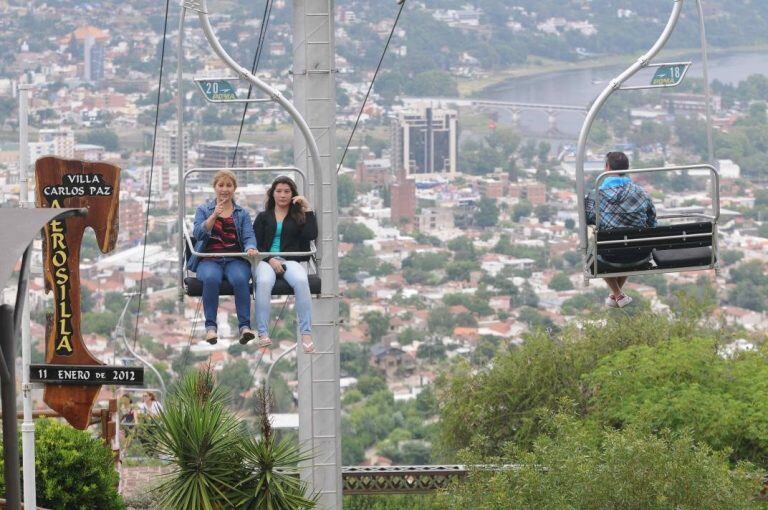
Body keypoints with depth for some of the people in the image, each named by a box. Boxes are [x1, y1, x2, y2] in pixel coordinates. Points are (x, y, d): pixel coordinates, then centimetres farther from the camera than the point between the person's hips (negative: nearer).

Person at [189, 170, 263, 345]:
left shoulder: (242, 214, 18)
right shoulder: (203, 210, 15)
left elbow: (249, 236, 4)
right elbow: (198, 233, -1)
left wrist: (251, 249, -19)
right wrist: (214, 216, -15)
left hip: (236, 260, 1)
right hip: (209, 260, -1)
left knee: (240, 279, -34)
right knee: (211, 278, -36)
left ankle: (245, 326, -39)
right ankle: (210, 326, -34)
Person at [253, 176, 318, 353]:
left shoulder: (298, 216, 21)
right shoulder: (263, 217, 20)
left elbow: (311, 235, 1)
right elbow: (255, 245, 9)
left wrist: (307, 209, 3)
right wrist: (270, 260, -9)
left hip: (291, 260, 0)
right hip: (266, 260, 0)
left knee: (301, 281, -36)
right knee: (264, 282, -37)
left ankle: (306, 334, -37)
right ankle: (263, 333, -38)